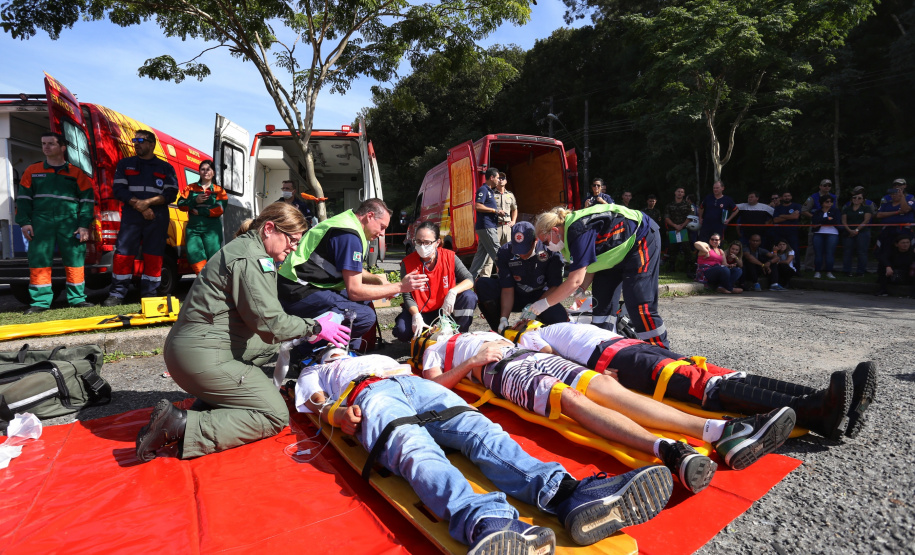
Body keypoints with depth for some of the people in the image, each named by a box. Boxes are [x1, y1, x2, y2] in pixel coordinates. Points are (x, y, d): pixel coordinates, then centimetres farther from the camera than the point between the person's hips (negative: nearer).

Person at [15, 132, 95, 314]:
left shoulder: (76, 173, 8)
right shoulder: (32, 171, 13)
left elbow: (87, 200, 5)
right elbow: (23, 198, 12)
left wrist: (84, 225, -4)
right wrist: (24, 222, 0)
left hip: (70, 223, -1)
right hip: (41, 222, 2)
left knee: (75, 260, -1)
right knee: (38, 261, -1)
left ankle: (77, 298, 8)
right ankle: (40, 301, 4)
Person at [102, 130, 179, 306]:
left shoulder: (166, 168, 12)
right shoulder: (125, 164, 15)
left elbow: (171, 194, 2)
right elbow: (119, 190, 5)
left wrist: (147, 202, -12)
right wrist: (138, 206, -10)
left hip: (157, 218, -1)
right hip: (131, 217, 1)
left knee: (153, 257, 0)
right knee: (123, 254, -5)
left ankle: (149, 294, 7)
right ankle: (117, 294, 2)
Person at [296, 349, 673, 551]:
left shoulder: (379, 356, 47)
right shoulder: (313, 373, 37)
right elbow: (318, 403, 18)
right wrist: (337, 413, -6)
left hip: (419, 385, 4)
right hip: (370, 394, -3)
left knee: (481, 431, -27)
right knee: (418, 452, -36)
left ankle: (565, 494, -50)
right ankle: (486, 521, -64)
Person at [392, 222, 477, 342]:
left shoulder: (449, 257, -11)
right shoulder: (407, 263, -13)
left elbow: (469, 280, -14)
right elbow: (408, 297, -13)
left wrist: (453, 291, -33)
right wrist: (416, 316, -31)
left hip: (446, 309, 1)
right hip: (421, 311, -1)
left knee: (469, 297, -26)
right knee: (401, 331, -29)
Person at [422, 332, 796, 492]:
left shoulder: (481, 334, 41)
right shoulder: (435, 349, 24)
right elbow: (432, 386, 4)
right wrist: (474, 361, -6)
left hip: (534, 356, 5)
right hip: (504, 371, -5)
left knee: (604, 385, -20)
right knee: (572, 398, -34)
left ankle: (720, 431, -34)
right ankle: (667, 450, -54)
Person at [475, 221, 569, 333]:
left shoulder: (550, 251, -20)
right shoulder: (505, 252, -17)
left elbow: (555, 286, -17)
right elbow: (507, 289, -17)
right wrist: (504, 318, -29)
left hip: (541, 297, -1)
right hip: (516, 297, 2)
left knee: (560, 319, -33)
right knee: (482, 284, -24)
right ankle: (499, 330, -11)